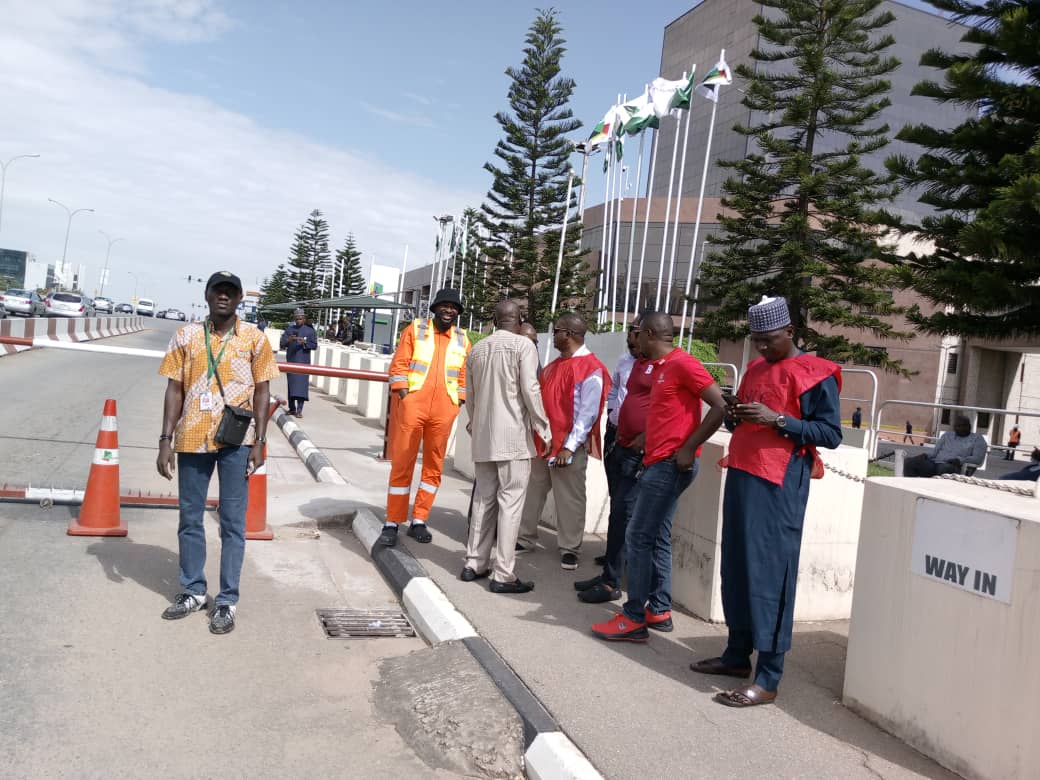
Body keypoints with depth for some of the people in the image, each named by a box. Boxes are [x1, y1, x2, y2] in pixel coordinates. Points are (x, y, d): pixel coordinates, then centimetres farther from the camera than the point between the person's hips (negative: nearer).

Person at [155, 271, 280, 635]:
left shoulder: (254, 338, 2)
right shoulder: (186, 336, 5)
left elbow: (262, 391, 2)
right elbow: (174, 390, 5)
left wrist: (259, 441, -5)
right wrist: (166, 440, -1)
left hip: (236, 441, -2)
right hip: (192, 439, 2)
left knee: (233, 523, 3)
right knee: (189, 519, 12)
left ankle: (227, 601, 12)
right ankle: (193, 591, 28)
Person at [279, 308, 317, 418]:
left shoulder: (310, 331, 4)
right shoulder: (289, 329, 9)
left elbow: (314, 345, 0)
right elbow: (281, 344, 2)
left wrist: (304, 342, -17)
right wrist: (288, 340, -19)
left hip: (303, 362, -2)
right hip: (291, 361, 3)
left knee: (301, 384, -8)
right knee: (291, 384, 6)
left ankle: (299, 410, -9)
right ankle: (292, 408, 14)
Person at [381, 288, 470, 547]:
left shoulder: (463, 340, 10)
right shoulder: (415, 329, 4)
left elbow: (464, 378, 12)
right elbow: (398, 365, -1)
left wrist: (457, 405, 4)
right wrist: (403, 397, -9)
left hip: (443, 411, 3)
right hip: (411, 406, -3)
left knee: (434, 466, 7)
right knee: (402, 464, 0)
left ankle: (418, 521, 18)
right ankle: (392, 523, 7)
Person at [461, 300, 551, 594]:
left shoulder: (477, 348, 13)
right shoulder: (523, 344, -5)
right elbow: (530, 390, -12)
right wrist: (544, 429, -5)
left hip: (482, 437, 6)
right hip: (513, 437, -6)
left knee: (483, 500, 13)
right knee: (510, 503, -3)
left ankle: (474, 564, 18)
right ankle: (503, 574, -1)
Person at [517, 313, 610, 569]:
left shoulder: (591, 368, -12)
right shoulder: (555, 365, 14)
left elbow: (588, 413, -16)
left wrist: (569, 447, -19)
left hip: (569, 445, -8)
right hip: (542, 440, 8)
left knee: (569, 499, 3)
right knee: (534, 491, 14)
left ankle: (569, 549, 15)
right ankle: (526, 539, 27)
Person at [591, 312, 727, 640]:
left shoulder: (683, 363, -14)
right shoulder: (661, 368, 16)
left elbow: (720, 407, -19)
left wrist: (688, 449, -18)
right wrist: (645, 440, 12)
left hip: (670, 464, -10)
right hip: (658, 462, 10)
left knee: (638, 537, -7)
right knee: (657, 538, 12)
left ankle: (634, 618, 0)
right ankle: (659, 610, 20)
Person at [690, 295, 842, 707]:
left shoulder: (814, 374, -5)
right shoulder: (755, 368, 18)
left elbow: (831, 433, -9)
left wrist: (777, 419, -19)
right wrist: (735, 415, 1)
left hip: (779, 486, -8)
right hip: (741, 476, 8)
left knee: (770, 574, -7)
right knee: (736, 568, 11)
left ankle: (769, 677, -1)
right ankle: (738, 654, 23)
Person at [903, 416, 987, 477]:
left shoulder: (977, 439, 16)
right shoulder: (947, 435, 29)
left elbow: (977, 459, 2)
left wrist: (960, 460, -16)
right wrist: (925, 455, -2)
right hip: (934, 462, 5)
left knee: (945, 468, -44)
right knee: (909, 462, -22)